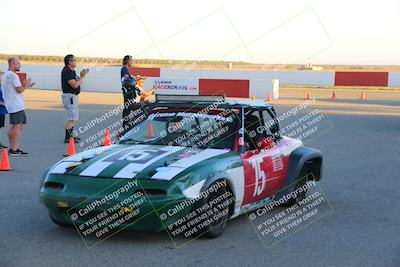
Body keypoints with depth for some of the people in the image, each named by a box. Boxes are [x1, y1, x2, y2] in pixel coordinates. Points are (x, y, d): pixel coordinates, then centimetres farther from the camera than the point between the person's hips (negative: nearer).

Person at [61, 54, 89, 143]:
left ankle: (70, 135, 27)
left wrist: (81, 76, 3)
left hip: (73, 96, 11)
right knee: (71, 117, -11)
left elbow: (77, 82, 17)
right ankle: (68, 137, -10)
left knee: (74, 116, 19)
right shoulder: (67, 71, -17)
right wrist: (82, 77, -13)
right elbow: (75, 85, -23)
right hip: (69, 96, -11)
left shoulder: (72, 71, 14)